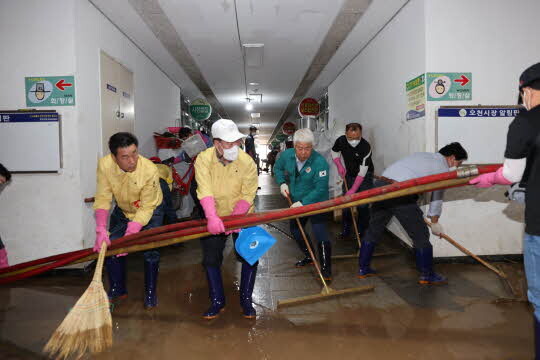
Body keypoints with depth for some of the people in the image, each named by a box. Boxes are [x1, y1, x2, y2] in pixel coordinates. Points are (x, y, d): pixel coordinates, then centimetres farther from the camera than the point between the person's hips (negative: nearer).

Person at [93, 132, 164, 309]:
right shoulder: (104, 165, -27)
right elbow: (103, 198, -23)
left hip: (149, 211, -3)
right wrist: (101, 229, -33)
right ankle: (117, 289, 22)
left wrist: (129, 236, -36)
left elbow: (146, 208, -31)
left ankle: (150, 292, 9)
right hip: (122, 210, 4)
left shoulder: (150, 170, -37)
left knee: (150, 251, -13)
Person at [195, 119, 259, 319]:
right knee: (211, 259, 4)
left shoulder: (247, 163, -19)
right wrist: (212, 218, -41)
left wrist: (234, 218, -34)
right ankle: (217, 302, 21)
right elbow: (205, 192, -28)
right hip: (214, 218, 1)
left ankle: (246, 300, 16)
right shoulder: (204, 160, -17)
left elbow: (247, 196, -20)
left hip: (242, 216, -1)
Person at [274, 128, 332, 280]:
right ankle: (309, 256, 43)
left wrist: (303, 203, -32)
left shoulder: (320, 162, -28)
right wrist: (282, 183, -6)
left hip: (316, 203, -6)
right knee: (295, 230, 21)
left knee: (320, 235, -16)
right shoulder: (286, 155, -11)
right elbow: (278, 168, 11)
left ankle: (326, 270, -4)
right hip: (296, 202, 7)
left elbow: (321, 189, -28)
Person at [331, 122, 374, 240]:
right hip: (349, 174, 4)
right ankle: (346, 229, 18)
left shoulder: (366, 147, -30)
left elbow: (362, 172, -28)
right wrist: (339, 166, -8)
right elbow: (334, 152, 7)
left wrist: (353, 189, -29)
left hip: (365, 176, -4)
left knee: (363, 205, -9)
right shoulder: (341, 141, -17)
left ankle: (362, 230, 7)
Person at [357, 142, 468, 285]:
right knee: (421, 235, 10)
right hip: (400, 193, -7)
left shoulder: (421, 155, 28)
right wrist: (435, 223, 29)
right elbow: (437, 198, 14)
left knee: (373, 230, 19)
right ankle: (427, 275, 23)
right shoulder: (444, 169, 9)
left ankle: (363, 269, 30)